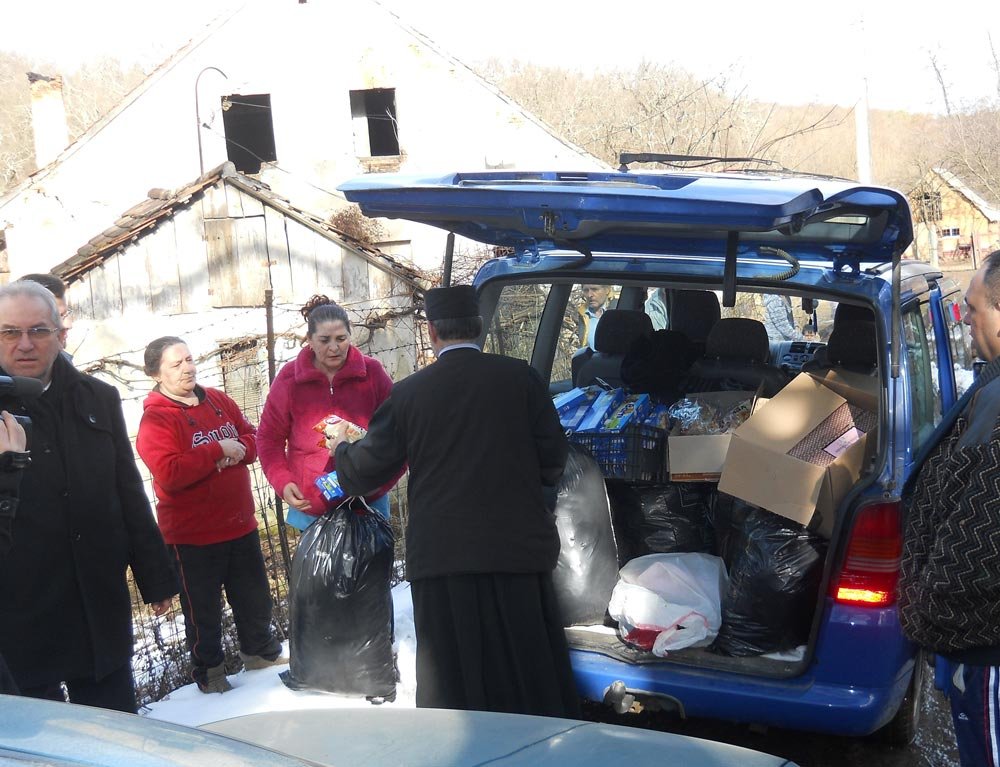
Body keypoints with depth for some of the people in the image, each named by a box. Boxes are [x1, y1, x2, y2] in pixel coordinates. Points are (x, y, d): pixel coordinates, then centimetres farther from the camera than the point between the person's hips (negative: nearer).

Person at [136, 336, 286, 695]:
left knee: (255, 597, 21)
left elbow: (251, 436, 7)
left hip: (240, 525, 6)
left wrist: (237, 450, -16)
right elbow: (169, 473, -27)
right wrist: (217, 451, -23)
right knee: (204, 609, 8)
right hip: (192, 535, -6)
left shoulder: (218, 400, 5)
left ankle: (260, 651, 41)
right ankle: (209, 672, 26)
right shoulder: (155, 419, -16)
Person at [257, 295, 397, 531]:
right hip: (310, 505, 0)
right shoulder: (289, 378, -1)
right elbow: (269, 437, 6)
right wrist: (282, 482, -8)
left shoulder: (372, 372, 0)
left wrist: (386, 477, -7)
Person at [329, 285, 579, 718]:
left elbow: (365, 472, 5)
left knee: (454, 692, 9)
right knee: (529, 676, 10)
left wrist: (341, 448, 27)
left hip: (442, 557, 0)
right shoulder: (519, 377, -3)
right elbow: (554, 459, 0)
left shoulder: (408, 393, -2)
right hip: (517, 551, 0)